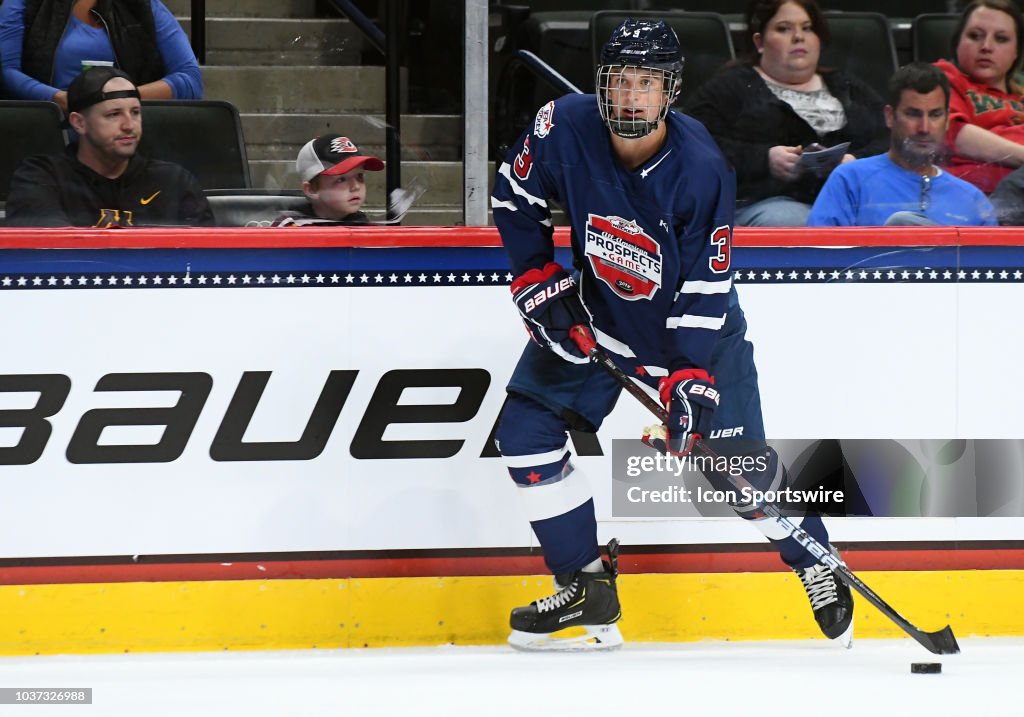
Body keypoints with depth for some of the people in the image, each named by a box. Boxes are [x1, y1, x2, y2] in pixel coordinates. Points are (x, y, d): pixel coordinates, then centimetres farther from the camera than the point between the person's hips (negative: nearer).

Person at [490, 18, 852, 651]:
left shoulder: (702, 169, -29)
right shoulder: (566, 129, -21)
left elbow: (706, 290, -25)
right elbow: (515, 198, -1)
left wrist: (689, 380, -32)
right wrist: (538, 282, -7)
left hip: (693, 323, -3)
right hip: (594, 315, 4)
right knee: (524, 429, -7)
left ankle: (816, 564, 20)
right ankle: (587, 589, 5)